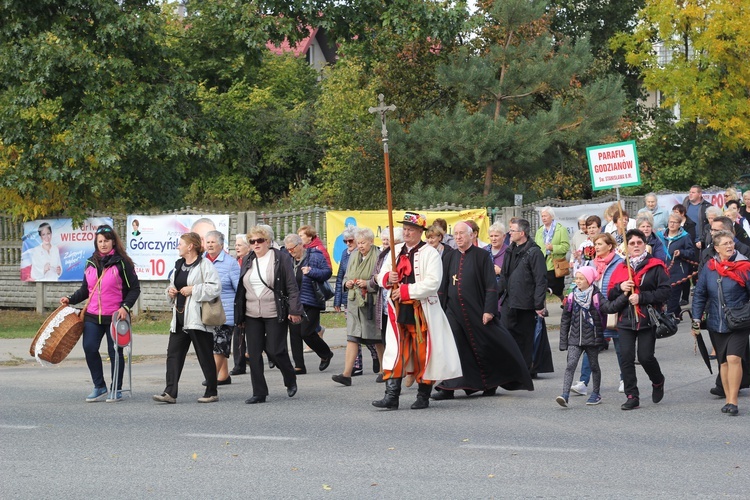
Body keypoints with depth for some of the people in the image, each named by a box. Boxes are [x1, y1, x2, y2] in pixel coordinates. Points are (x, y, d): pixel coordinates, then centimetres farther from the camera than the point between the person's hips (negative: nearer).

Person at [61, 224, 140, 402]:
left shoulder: (122, 262, -3)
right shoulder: (91, 263, 12)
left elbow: (134, 288, -3)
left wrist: (125, 307, -16)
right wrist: (70, 299, 7)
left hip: (115, 316, -4)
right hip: (92, 316, 4)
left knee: (115, 352, 2)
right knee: (89, 348, -5)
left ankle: (117, 390, 14)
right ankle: (99, 387, 9)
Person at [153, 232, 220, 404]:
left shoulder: (204, 264, -8)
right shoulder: (179, 265, 17)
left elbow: (215, 288, -19)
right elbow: (173, 285, 30)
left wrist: (193, 290, -18)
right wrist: (170, 291, 7)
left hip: (197, 319, -8)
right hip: (179, 318, 8)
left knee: (205, 356, 1)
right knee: (173, 353, -1)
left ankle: (212, 393, 11)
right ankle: (170, 393, -4)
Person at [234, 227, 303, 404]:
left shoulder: (281, 258, -3)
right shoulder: (248, 261, 12)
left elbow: (292, 287, -6)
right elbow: (241, 289, 16)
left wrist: (294, 310, -13)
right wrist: (239, 316, 13)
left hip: (275, 315, -5)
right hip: (252, 316, 5)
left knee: (274, 350, -5)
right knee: (254, 354, 2)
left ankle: (290, 379, 23)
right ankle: (259, 393, 8)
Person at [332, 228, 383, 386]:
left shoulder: (378, 257, -6)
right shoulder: (353, 257, 14)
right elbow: (346, 277, 22)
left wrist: (368, 283, -18)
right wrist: (347, 283, 1)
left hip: (372, 303, -5)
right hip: (354, 302, 5)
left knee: (377, 339, 7)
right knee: (352, 337, -4)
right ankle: (347, 374, -10)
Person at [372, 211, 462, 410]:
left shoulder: (430, 253, -6)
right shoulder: (396, 251, 13)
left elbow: (433, 282, -17)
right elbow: (381, 276, 16)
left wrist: (406, 290, -20)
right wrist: (388, 278, -8)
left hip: (422, 311, -5)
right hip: (398, 310, 5)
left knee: (423, 353, 3)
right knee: (394, 352, -1)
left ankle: (423, 396, 14)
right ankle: (391, 396, -2)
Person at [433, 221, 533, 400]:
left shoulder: (482, 256, -3)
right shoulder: (450, 258, 11)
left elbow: (491, 285, -7)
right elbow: (443, 286, 15)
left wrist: (489, 310, -14)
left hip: (476, 311, -4)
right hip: (453, 310, 4)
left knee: (486, 348, 3)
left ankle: (491, 384, 20)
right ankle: (448, 388, -3)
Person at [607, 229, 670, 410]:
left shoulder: (655, 266, 0)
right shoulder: (620, 268, 13)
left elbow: (664, 292, -9)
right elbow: (610, 295, 13)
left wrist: (641, 297, -16)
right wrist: (620, 288, -8)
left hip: (647, 319, -4)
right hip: (625, 319, 4)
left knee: (645, 356, -6)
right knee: (626, 357, -5)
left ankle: (658, 382, 26)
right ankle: (632, 396, 2)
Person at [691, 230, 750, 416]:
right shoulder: (709, 268, 3)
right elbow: (699, 294, 7)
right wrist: (696, 320, 3)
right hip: (716, 324, 4)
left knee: (734, 358, -17)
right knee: (723, 362, 9)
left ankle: (733, 401, -14)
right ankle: (728, 399, 17)